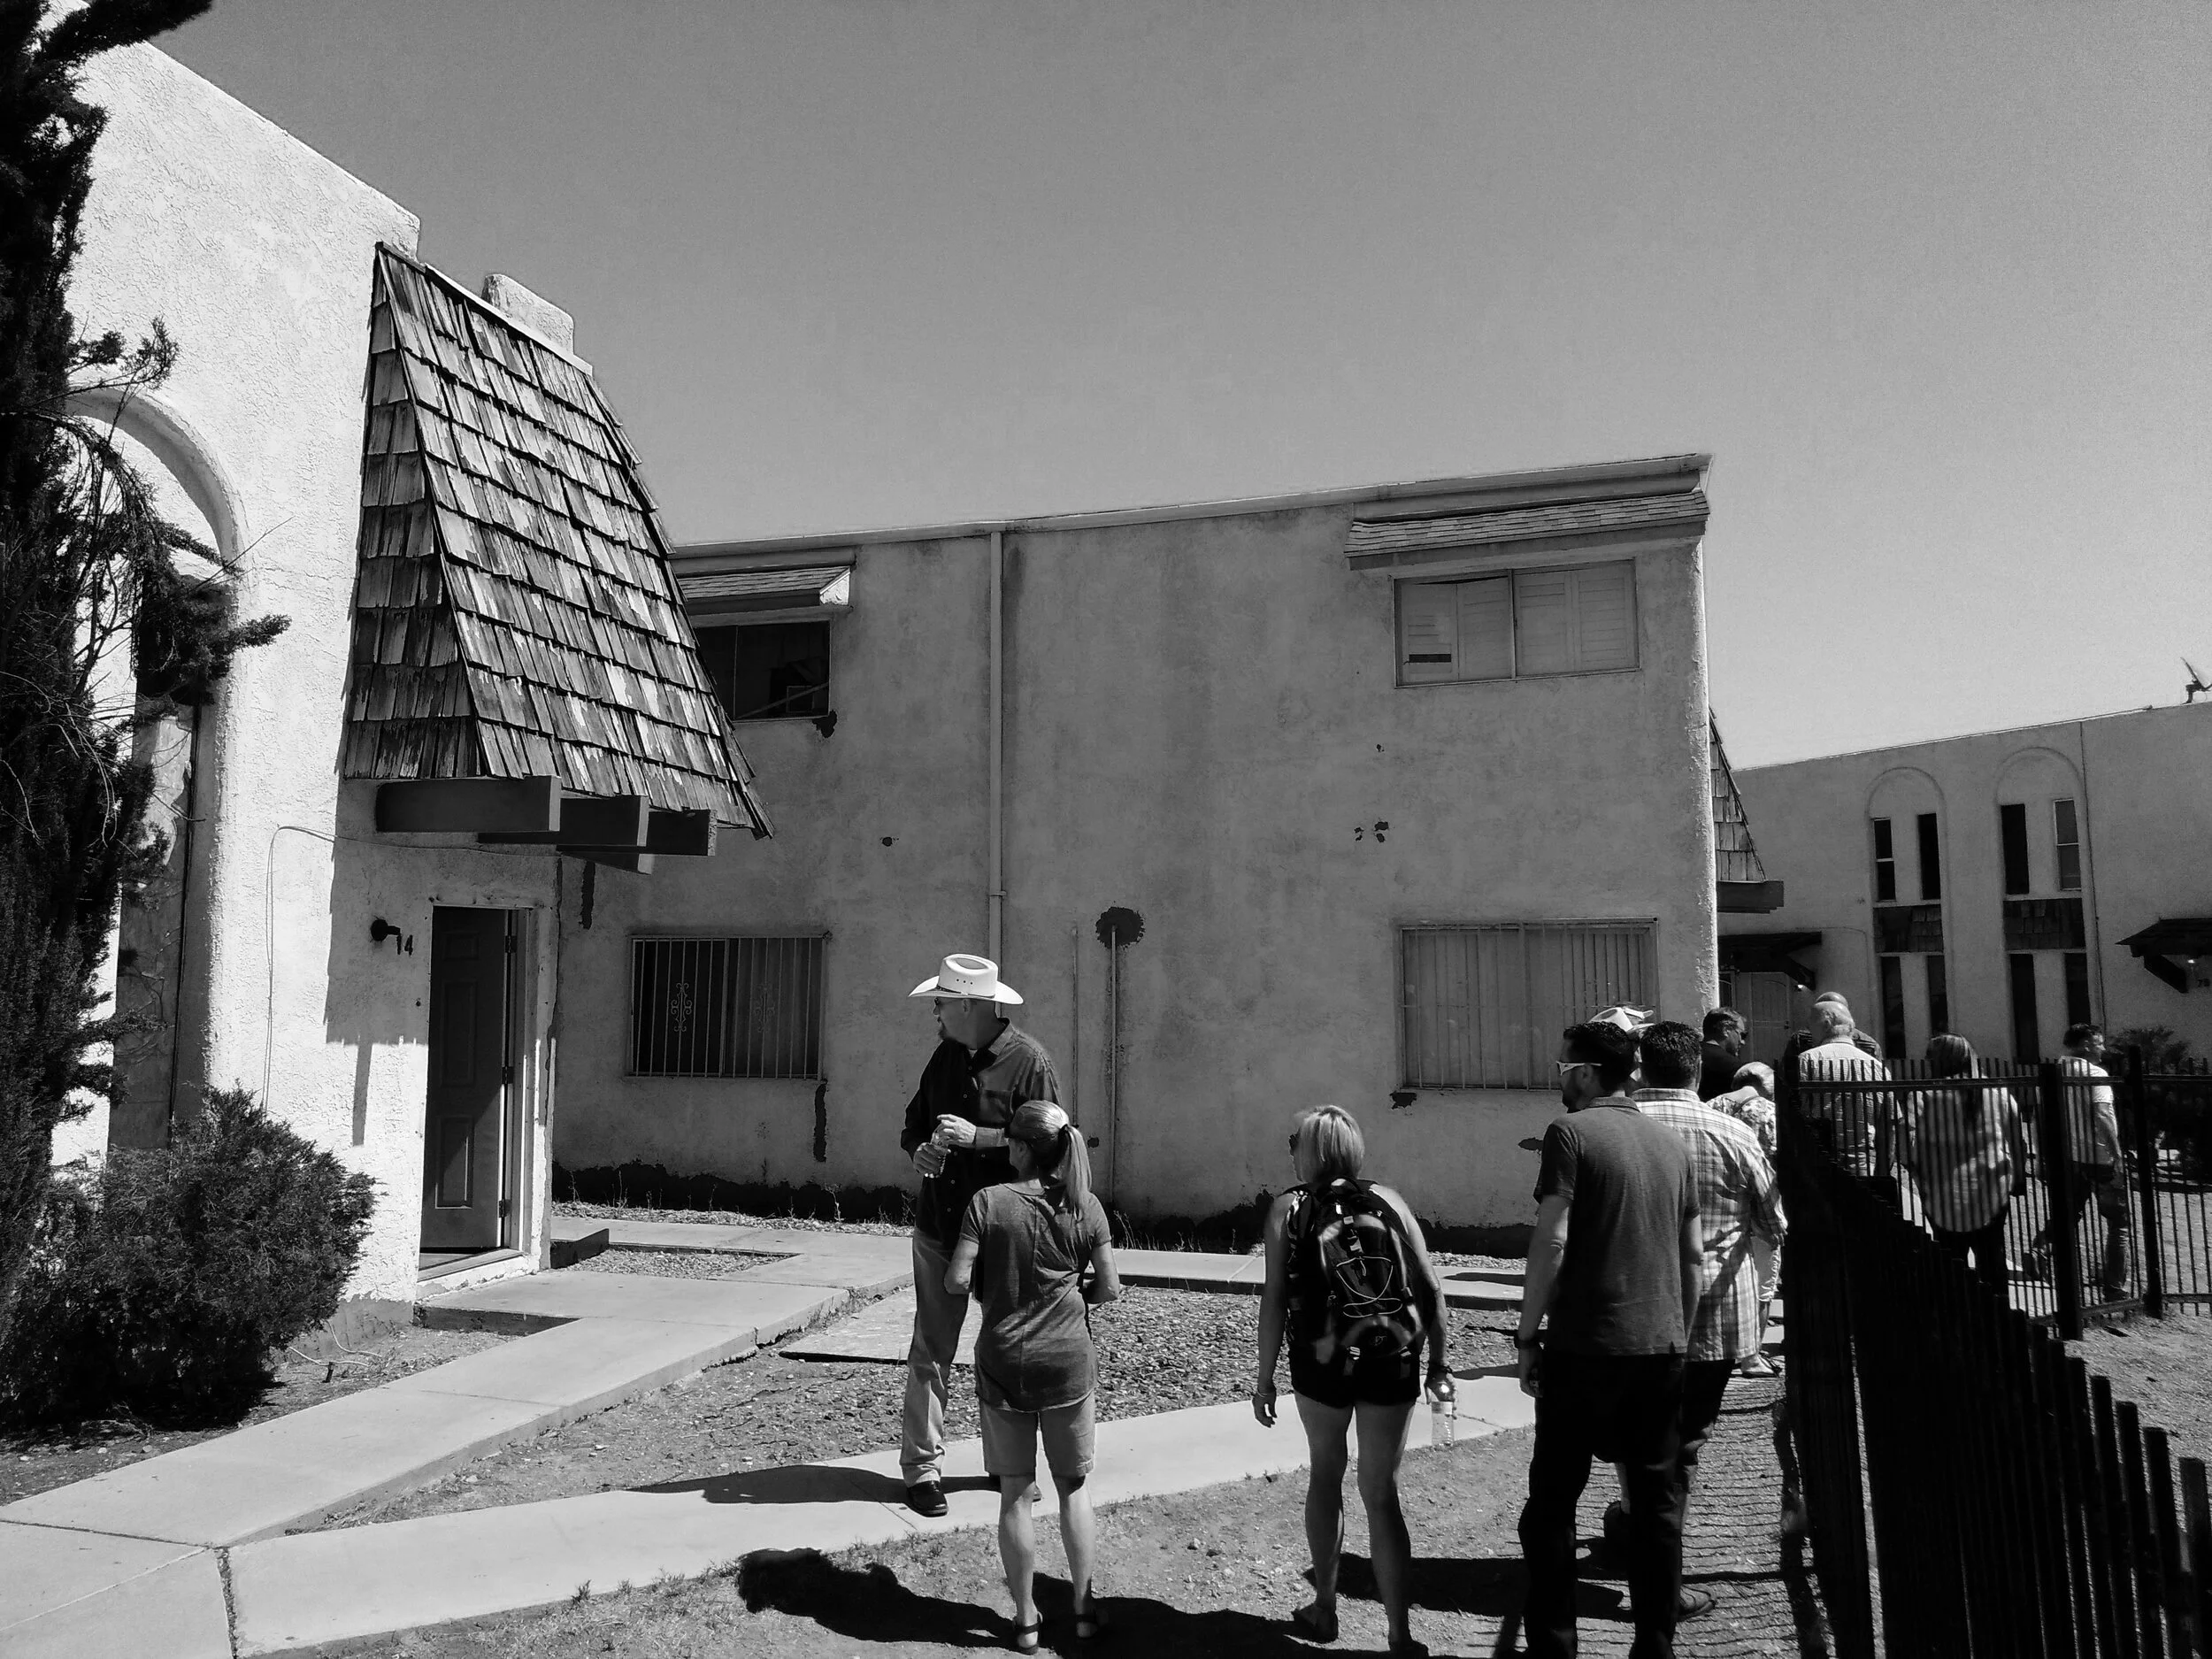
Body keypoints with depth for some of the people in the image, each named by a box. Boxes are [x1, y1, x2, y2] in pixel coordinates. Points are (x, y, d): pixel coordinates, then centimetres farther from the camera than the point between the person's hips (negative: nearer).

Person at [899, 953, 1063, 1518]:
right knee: (930, 1350, 5)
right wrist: (919, 1149, -5)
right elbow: (914, 1124, 18)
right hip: (939, 1222, 5)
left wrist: (977, 1138, -21)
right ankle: (922, 1467, 13)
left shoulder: (1029, 1061, -11)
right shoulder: (946, 1056, 8)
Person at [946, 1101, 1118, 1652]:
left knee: (1014, 1493, 11)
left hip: (1004, 1364, -1)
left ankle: (1026, 1619, 20)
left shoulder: (988, 1202, -11)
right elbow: (1109, 1288, -2)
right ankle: (1084, 1607, 24)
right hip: (1068, 1362, 1)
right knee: (1073, 1487, 17)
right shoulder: (1086, 1207, -6)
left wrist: (992, 1288, 7)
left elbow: (956, 1282, -13)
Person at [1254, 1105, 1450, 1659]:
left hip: (1322, 1363, -1)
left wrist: (1265, 1378, -1)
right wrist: (1438, 1364, 11)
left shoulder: (1289, 1208, -1)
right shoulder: (1386, 1201, 5)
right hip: (1392, 1363, 1)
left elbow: (1275, 1298, -7)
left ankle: (1324, 1609, 30)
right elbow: (1431, 1288, 2)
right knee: (1381, 1493, 12)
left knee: (1325, 1474, 22)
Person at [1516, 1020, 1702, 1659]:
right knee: (1656, 1498, 13)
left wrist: (1528, 1335, -9)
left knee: (1553, 1499, 5)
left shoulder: (1571, 1132, -9)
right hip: (1662, 1345, 6)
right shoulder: (1670, 1141, 10)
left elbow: (1551, 1241, -16)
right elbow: (1694, 1252, 13)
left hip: (1584, 1344, -6)